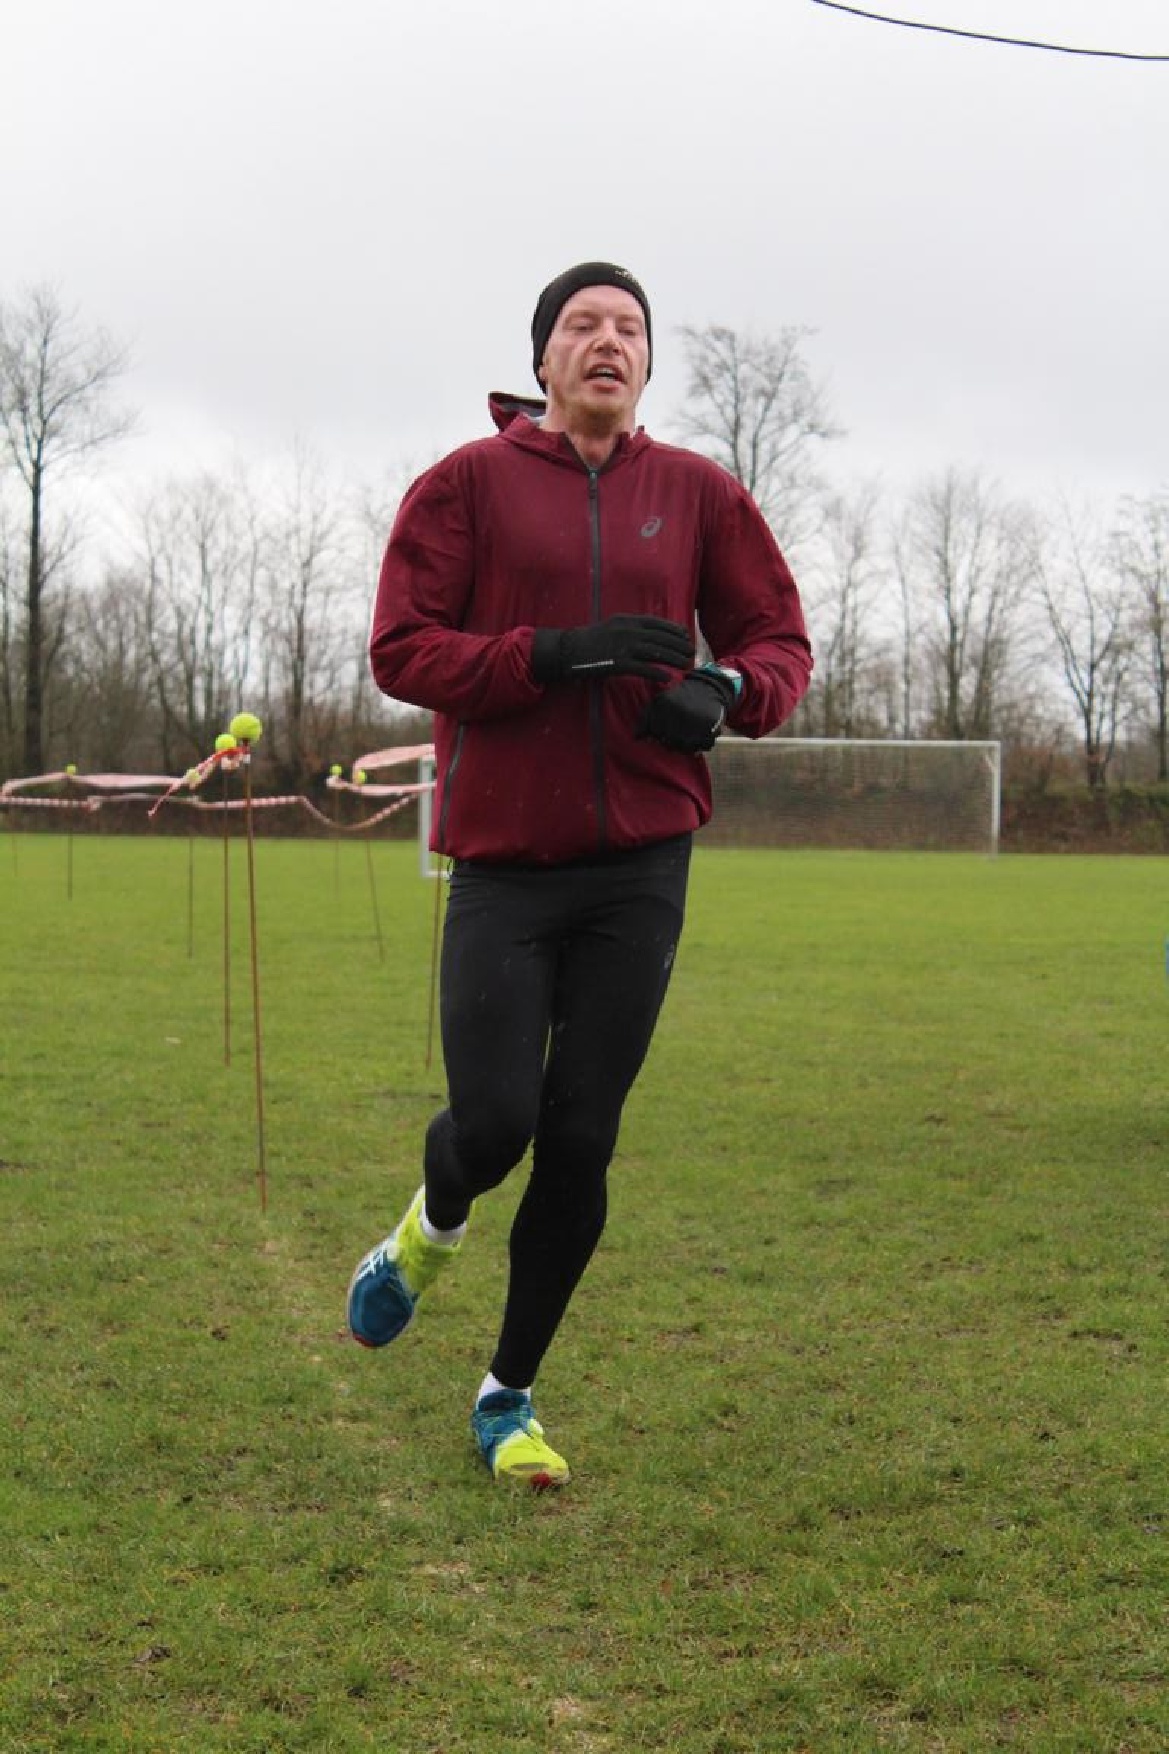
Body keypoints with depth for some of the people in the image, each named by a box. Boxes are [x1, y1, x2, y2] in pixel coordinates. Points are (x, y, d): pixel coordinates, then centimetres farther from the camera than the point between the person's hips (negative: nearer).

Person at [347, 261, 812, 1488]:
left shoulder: (698, 494, 8)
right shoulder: (468, 483, 1)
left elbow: (780, 640, 12)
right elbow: (401, 649, -5)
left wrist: (725, 692, -12)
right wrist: (553, 654, -19)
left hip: (640, 867, 2)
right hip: (504, 860, -2)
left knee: (579, 1145, 2)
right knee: (492, 1123, -10)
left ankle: (510, 1397, 20)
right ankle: (430, 1234, 29)